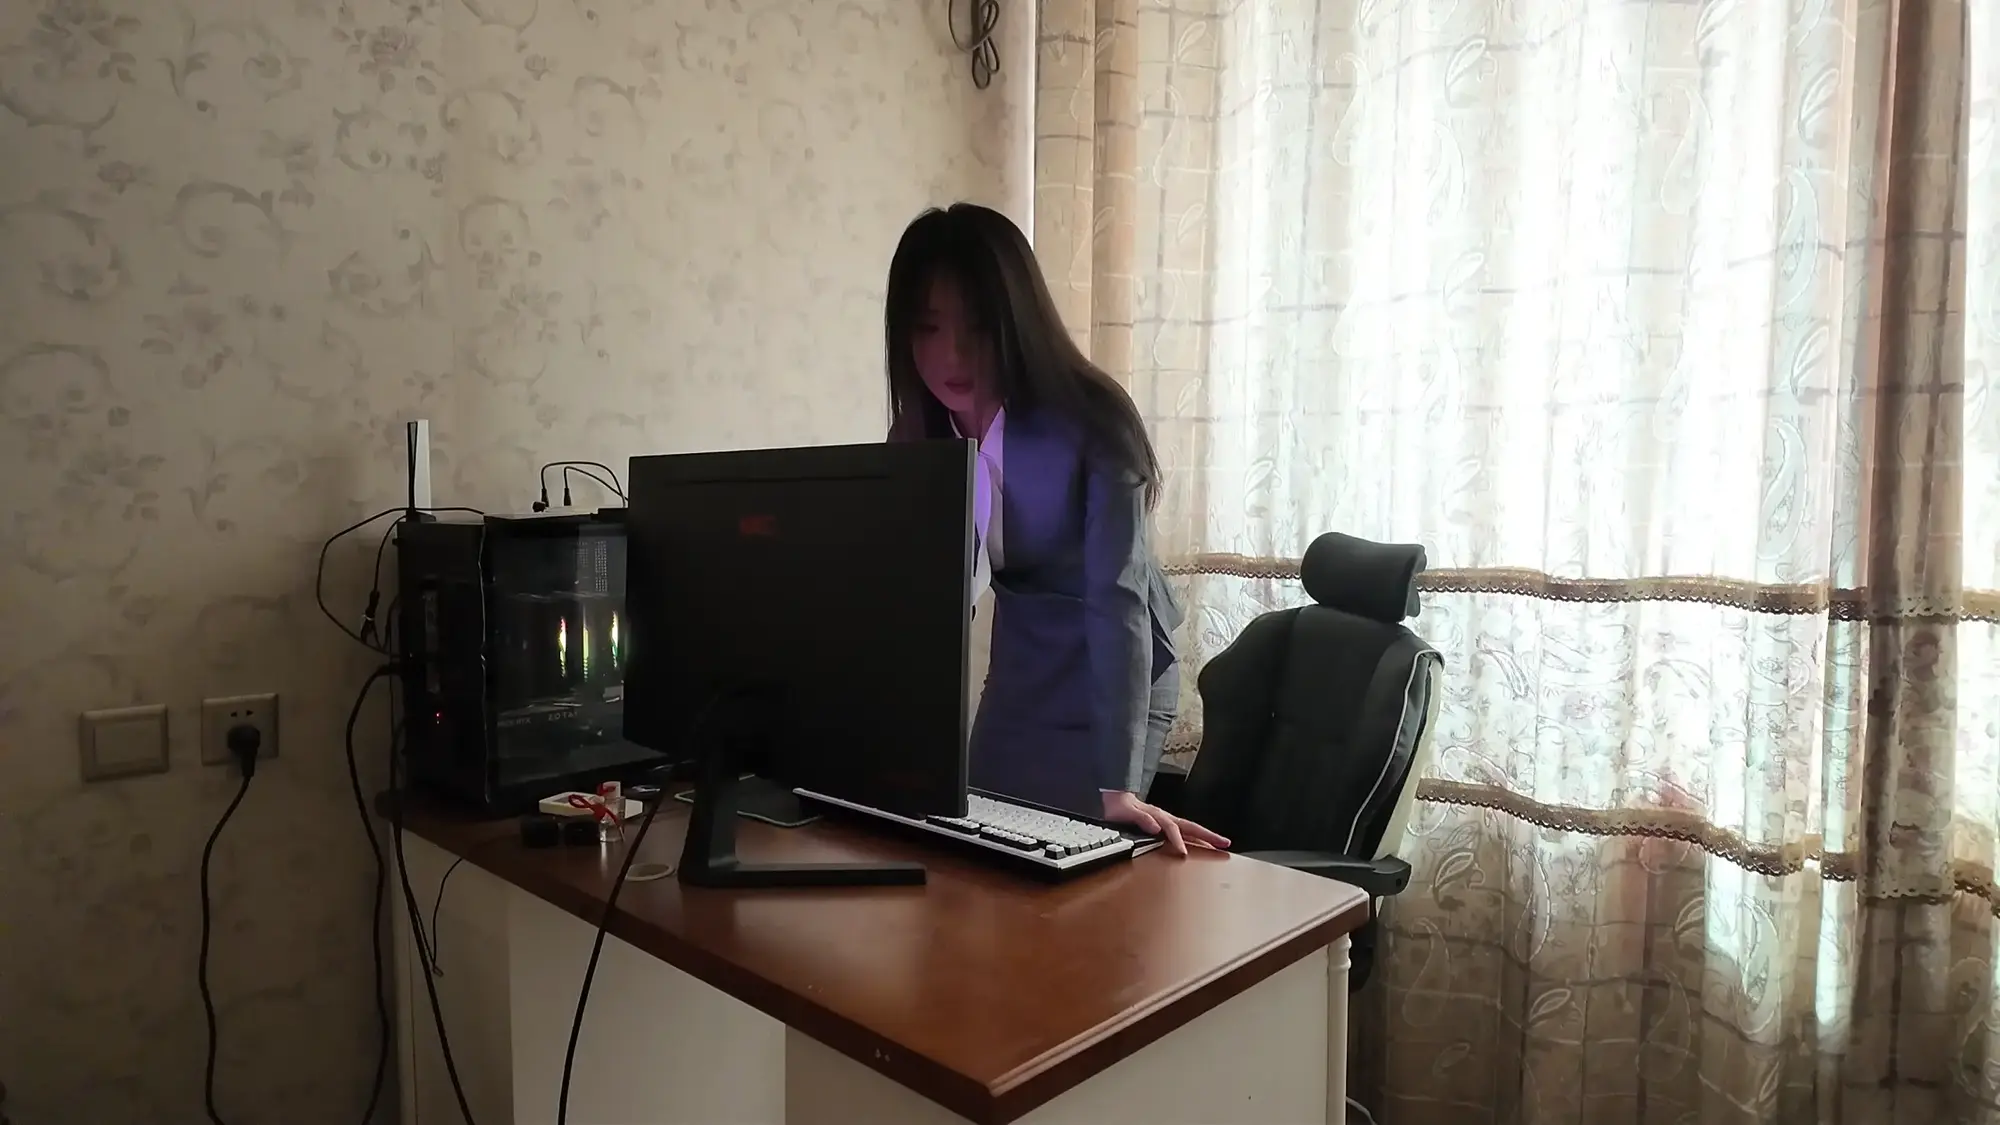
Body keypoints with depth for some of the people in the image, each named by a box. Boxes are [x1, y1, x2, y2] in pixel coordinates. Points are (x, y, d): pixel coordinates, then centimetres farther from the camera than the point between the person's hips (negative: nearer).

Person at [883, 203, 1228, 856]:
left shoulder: (1089, 420, -28)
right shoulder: (920, 433, -10)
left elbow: (1118, 596, -35)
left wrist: (1117, 784, -42)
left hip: (1114, 674, -5)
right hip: (1018, 667, 6)